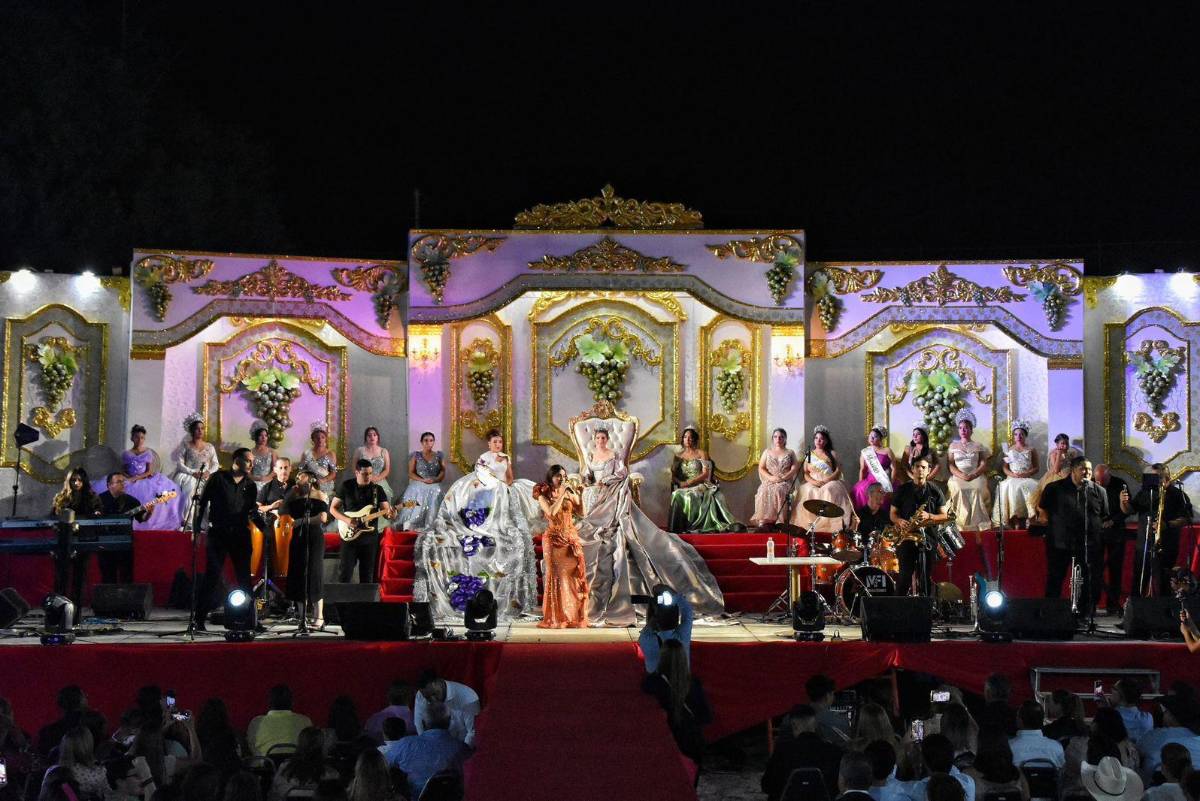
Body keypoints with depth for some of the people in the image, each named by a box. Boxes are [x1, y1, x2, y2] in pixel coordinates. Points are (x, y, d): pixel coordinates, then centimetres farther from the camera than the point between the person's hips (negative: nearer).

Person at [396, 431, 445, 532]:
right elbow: (411, 473, 3)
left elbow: (443, 471, 8)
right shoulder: (416, 456, 8)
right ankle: (410, 527, -29)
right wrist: (423, 480, -11)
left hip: (434, 485, 0)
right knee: (416, 497, -25)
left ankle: (431, 527, -32)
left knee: (435, 494, -27)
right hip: (418, 485, 0)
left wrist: (436, 479, -12)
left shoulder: (438, 456, 12)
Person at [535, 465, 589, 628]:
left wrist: (578, 494, -4)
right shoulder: (543, 495, 0)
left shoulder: (568, 493, 10)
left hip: (571, 540, 4)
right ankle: (555, 618, -1)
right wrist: (561, 496, -13)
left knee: (573, 577, 0)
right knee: (555, 577, -5)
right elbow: (551, 513, -17)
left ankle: (574, 617, 5)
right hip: (553, 540, -4)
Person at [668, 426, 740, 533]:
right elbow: (674, 475, 15)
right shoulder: (678, 456, 19)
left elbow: (705, 474, -2)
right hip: (683, 486, 2)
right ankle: (677, 528, -33)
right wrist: (680, 482, -8)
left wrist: (689, 482, -13)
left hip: (699, 484, -2)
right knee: (677, 495, -33)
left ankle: (692, 527, -37)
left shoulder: (701, 454, 8)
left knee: (690, 496, -37)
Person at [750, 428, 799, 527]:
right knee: (764, 491, -33)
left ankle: (779, 522, -41)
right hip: (769, 481, 1)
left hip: (785, 482, -1)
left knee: (778, 490, -36)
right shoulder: (767, 452, 19)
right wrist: (770, 477, -9)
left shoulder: (790, 453, 15)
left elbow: (795, 469, 3)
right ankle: (762, 521, -40)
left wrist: (783, 477, -13)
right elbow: (761, 468, 10)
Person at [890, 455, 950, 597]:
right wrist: (900, 521, -9)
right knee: (905, 575, -9)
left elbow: (944, 516, 6)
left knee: (925, 577, -2)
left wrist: (929, 516, -13)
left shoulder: (934, 491, 7)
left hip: (928, 538, 0)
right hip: (906, 537, 0)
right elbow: (893, 514, 13)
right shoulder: (903, 490, 9)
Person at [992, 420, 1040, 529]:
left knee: (1024, 488, -34)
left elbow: (1036, 468, 8)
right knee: (1010, 489, -32)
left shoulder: (1031, 450, 13)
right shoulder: (1009, 449, 16)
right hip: (1012, 479, 1)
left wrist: (1026, 474, -10)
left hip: (1026, 479, -1)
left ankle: (1021, 523, -36)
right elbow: (1005, 468, 11)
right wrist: (1012, 474, -10)